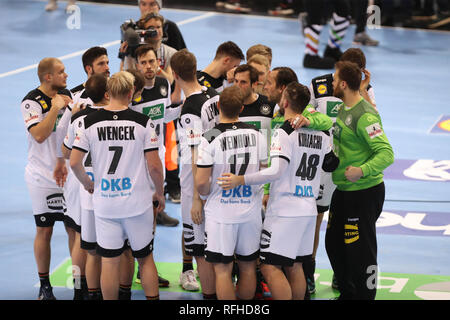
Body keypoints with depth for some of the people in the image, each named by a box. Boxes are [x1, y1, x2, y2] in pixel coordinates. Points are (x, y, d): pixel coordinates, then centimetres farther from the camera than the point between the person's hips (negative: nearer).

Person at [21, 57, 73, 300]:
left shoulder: (67, 95, 7)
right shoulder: (31, 102, -12)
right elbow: (39, 135, -25)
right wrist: (55, 108, -19)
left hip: (67, 173, 5)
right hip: (43, 177, -5)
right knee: (44, 231, 2)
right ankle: (44, 286, 12)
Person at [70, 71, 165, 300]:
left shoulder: (90, 122, -4)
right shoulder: (142, 122, -8)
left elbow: (74, 162, -5)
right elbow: (154, 165, -8)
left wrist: (88, 183, 14)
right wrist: (159, 194, 8)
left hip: (104, 203, 1)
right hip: (138, 202, -1)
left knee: (109, 262, 7)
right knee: (145, 258, 13)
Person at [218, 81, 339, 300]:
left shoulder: (284, 132, -14)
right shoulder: (321, 134, 8)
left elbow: (277, 171, -23)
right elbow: (331, 165, 24)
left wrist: (240, 180, -23)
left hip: (284, 211, -8)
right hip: (308, 210, 8)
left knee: (270, 267, -7)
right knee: (294, 267, 15)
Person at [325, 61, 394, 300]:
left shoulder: (365, 116, -22)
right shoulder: (343, 109, 8)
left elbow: (386, 154, -27)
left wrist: (362, 171, -37)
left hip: (364, 193, -10)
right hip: (343, 190, 10)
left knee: (360, 249, -4)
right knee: (334, 243, 18)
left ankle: (365, 295, 8)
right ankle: (347, 293, 32)